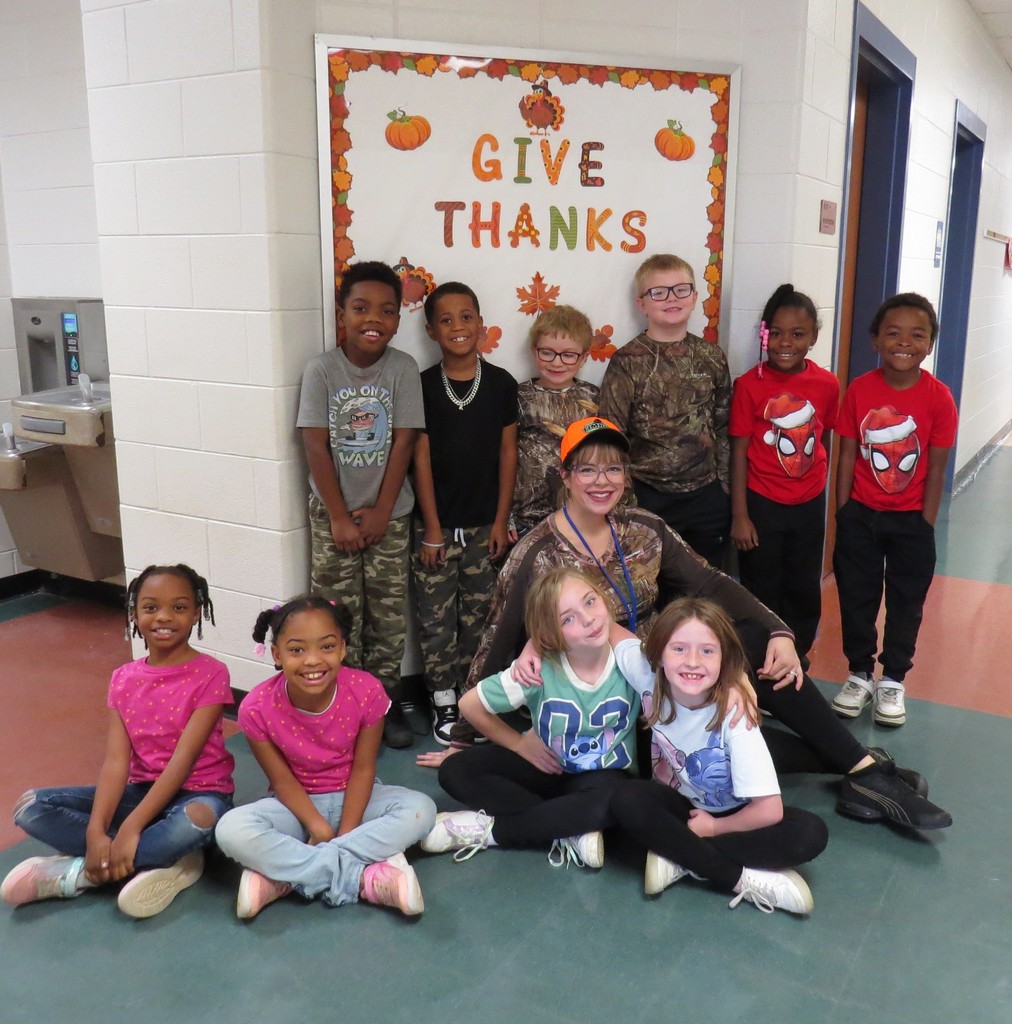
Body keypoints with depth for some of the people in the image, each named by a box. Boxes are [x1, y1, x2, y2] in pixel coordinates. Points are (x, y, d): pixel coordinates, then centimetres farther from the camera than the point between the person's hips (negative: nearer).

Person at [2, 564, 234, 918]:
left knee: (197, 819, -41)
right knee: (30, 808, -11)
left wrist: (131, 828, -27)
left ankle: (72, 873, -20)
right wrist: (96, 833, -23)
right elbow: (116, 761, -8)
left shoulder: (210, 674, -14)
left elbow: (183, 758, -20)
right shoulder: (123, 679, 1)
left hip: (196, 793, -5)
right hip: (142, 791, 5)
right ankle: (166, 860, -18)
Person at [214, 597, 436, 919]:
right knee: (231, 830, -30)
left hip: (352, 796, 1)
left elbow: (363, 769, -14)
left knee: (420, 809, -28)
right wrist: (319, 828, -24)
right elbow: (282, 780, -13)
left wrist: (345, 833, -21)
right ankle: (365, 879, -27)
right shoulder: (256, 708, -23)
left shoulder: (367, 692, -24)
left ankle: (282, 876, -25)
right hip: (296, 803, 0)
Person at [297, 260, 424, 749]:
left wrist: (381, 510, -9)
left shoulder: (403, 368, -6)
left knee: (388, 613, 6)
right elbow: (316, 446, -9)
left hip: (388, 512, 1)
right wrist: (340, 517, -11)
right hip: (333, 511, -1)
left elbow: (403, 442, -7)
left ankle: (386, 700, 22)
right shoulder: (321, 370, -8)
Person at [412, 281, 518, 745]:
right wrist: (432, 529, -7)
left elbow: (507, 453, 2)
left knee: (478, 617, 10)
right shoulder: (422, 386, -3)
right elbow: (421, 459, -4)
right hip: (437, 526, -1)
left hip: (484, 525, 1)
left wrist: (501, 521, -1)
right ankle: (444, 702, 20)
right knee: (435, 618, 4)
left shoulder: (501, 383, 0)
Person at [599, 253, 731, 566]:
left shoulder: (712, 357, 3)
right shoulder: (628, 362, -9)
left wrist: (725, 485, 7)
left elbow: (723, 428, 9)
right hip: (649, 498, -4)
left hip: (707, 496, 4)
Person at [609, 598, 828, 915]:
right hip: (679, 803, 2)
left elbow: (769, 810, -27)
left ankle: (681, 855, -20)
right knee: (626, 799, -31)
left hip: (731, 815, -2)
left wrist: (713, 827, -14)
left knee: (810, 833, -28)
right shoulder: (648, 677, -23)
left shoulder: (732, 711, -29)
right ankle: (743, 878, -21)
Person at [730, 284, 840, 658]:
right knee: (762, 592, 10)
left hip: (809, 504, 3)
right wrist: (740, 516, -11)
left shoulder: (827, 384, -4)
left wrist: (819, 485, 13)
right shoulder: (749, 384, -13)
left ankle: (796, 658, 36)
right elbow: (739, 451, -10)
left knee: (805, 590, 16)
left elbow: (822, 440, 8)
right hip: (762, 504, -3)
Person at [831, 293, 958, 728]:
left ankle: (893, 681, 30)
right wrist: (843, 516, -3)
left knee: (906, 602, 12)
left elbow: (935, 468, -8)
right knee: (857, 598, 12)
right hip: (861, 515, 1)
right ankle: (859, 674, 31)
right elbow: (848, 455, -3)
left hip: (911, 520, -1)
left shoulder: (938, 397, -12)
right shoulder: (859, 390, -9)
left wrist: (925, 527, -7)